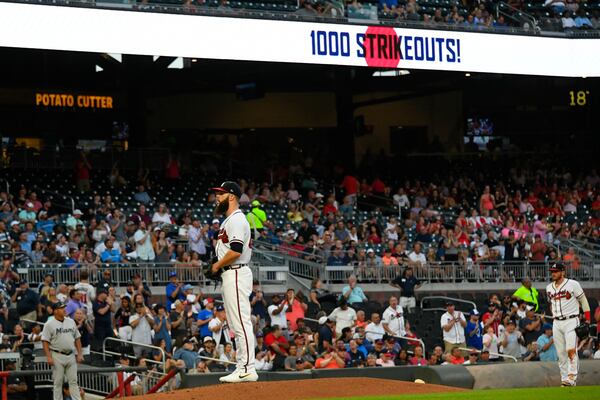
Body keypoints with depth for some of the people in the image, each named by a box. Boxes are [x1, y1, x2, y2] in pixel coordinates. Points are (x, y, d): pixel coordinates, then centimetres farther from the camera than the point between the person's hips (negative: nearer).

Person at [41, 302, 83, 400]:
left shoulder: (71, 322, 11)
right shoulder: (49, 324, -4)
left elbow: (77, 338, 15)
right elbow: (45, 341, -8)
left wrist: (80, 353, 7)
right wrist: (49, 357, -17)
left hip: (71, 355, 4)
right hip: (57, 356, -4)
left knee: (73, 381, 3)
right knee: (58, 382, 0)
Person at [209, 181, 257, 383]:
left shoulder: (236, 219, -13)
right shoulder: (229, 220, 20)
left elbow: (236, 251, -22)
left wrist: (217, 265, -10)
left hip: (236, 274, -11)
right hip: (230, 275, 11)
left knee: (241, 323, -12)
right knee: (237, 325, 11)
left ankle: (248, 370, -14)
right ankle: (242, 368, 14)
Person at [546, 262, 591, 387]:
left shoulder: (573, 284, -4)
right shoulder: (549, 288, 12)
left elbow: (583, 301, 0)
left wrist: (588, 319, -6)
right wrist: (555, 316, 16)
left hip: (571, 321, -6)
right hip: (556, 323, 6)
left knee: (571, 350, -17)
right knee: (561, 353, 3)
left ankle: (572, 379, -22)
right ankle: (564, 379, 7)